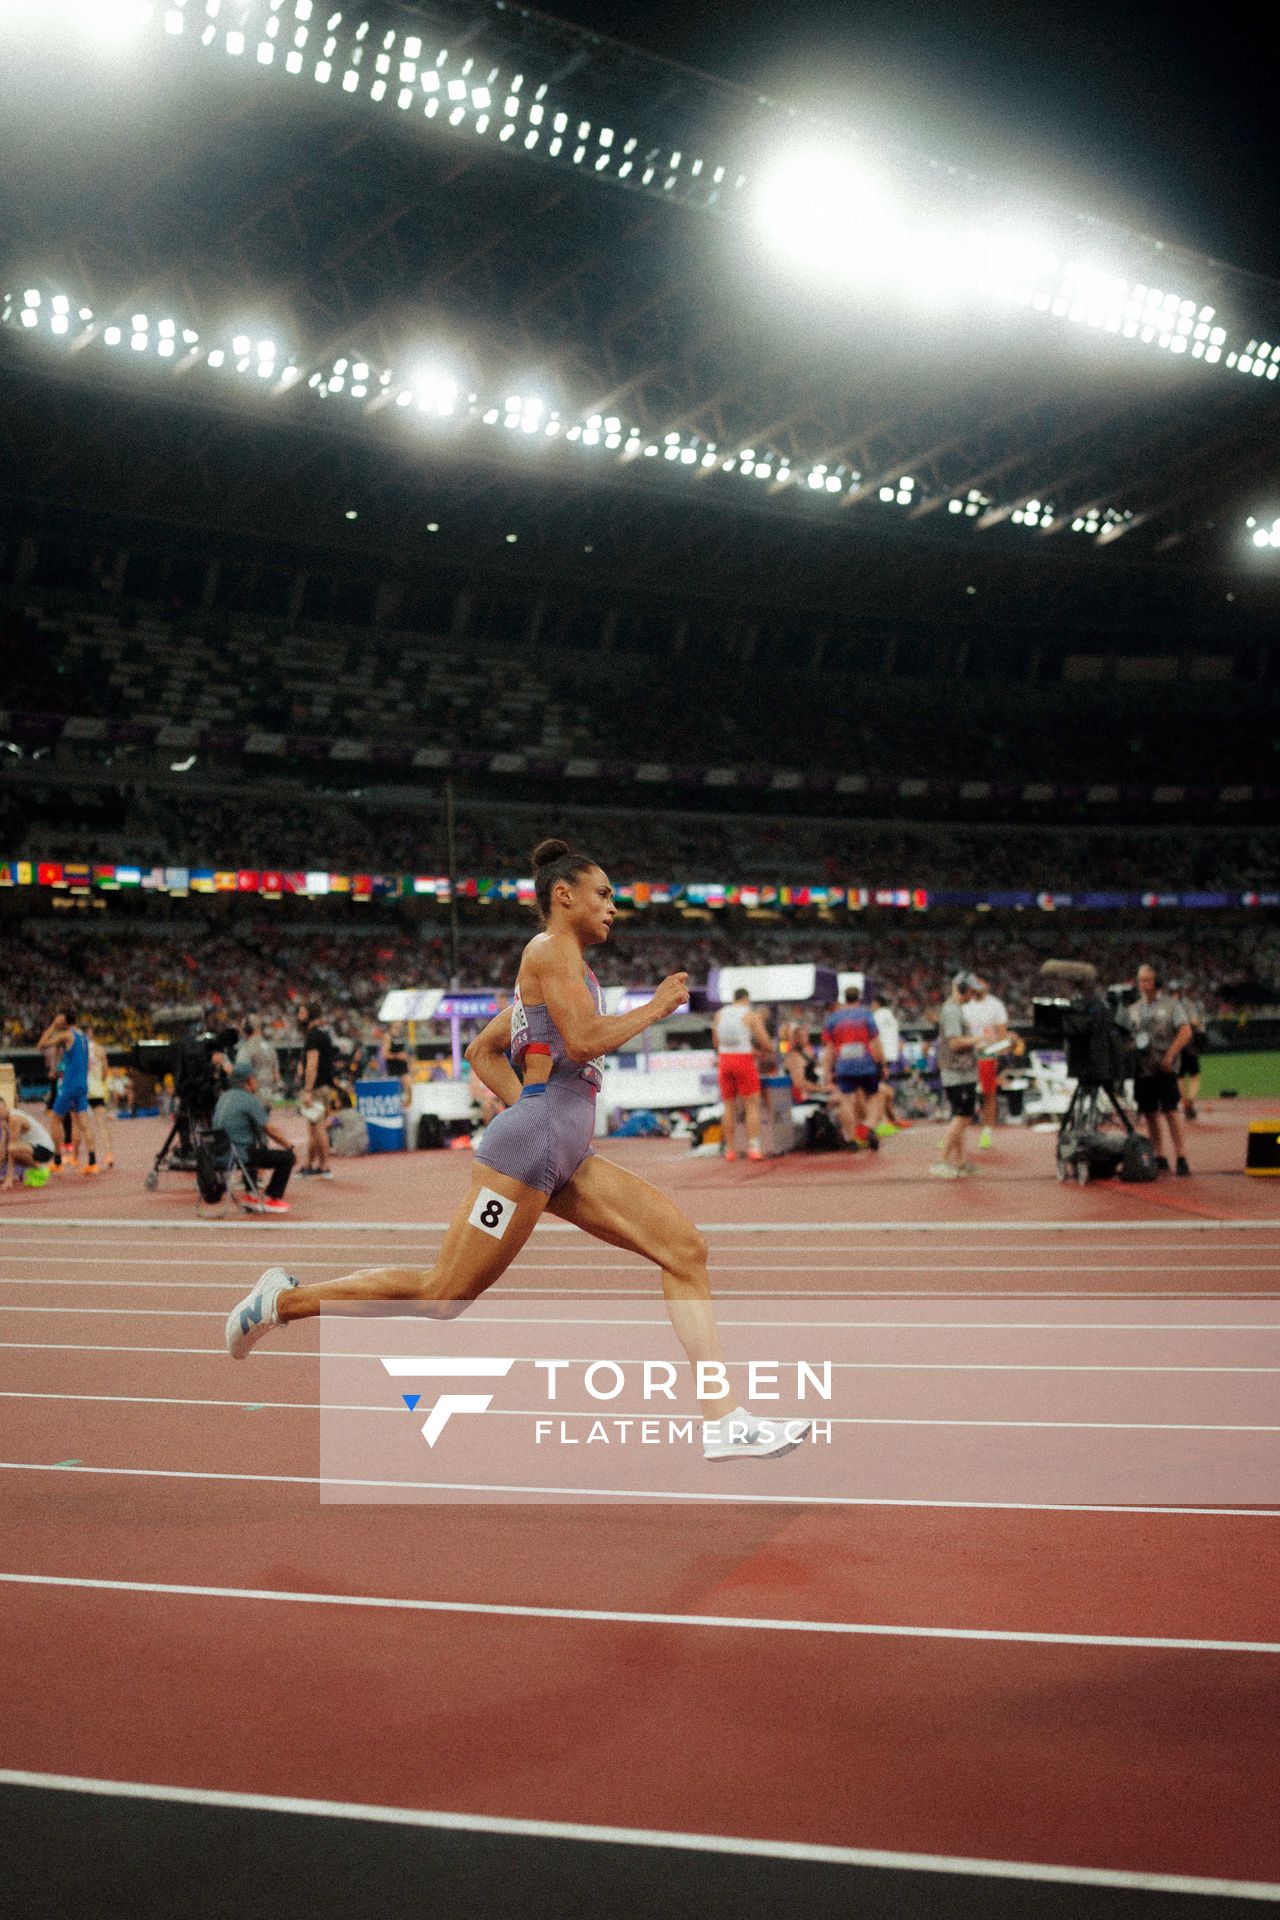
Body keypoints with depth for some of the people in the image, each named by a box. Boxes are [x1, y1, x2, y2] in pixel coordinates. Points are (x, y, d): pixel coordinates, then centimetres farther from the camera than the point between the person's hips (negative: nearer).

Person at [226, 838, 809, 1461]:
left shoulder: (561, 964, 24)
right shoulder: (551, 949, -3)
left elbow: (483, 1051, 28)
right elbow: (585, 1039, -18)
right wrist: (655, 1007, -4)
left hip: (567, 1157, 10)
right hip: (531, 1145, -10)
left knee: (684, 1246, -1)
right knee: (444, 1293, -4)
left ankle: (722, 1419, -4)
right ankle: (286, 1299, 12)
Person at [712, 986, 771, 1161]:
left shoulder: (719, 1015, 9)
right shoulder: (752, 1015, -4)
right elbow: (766, 1044, -7)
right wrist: (761, 1050, 16)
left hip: (725, 1061, 4)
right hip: (744, 1061, -4)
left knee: (729, 1107, 11)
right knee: (752, 1107, 1)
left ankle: (730, 1150, 12)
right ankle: (753, 1148, -8)